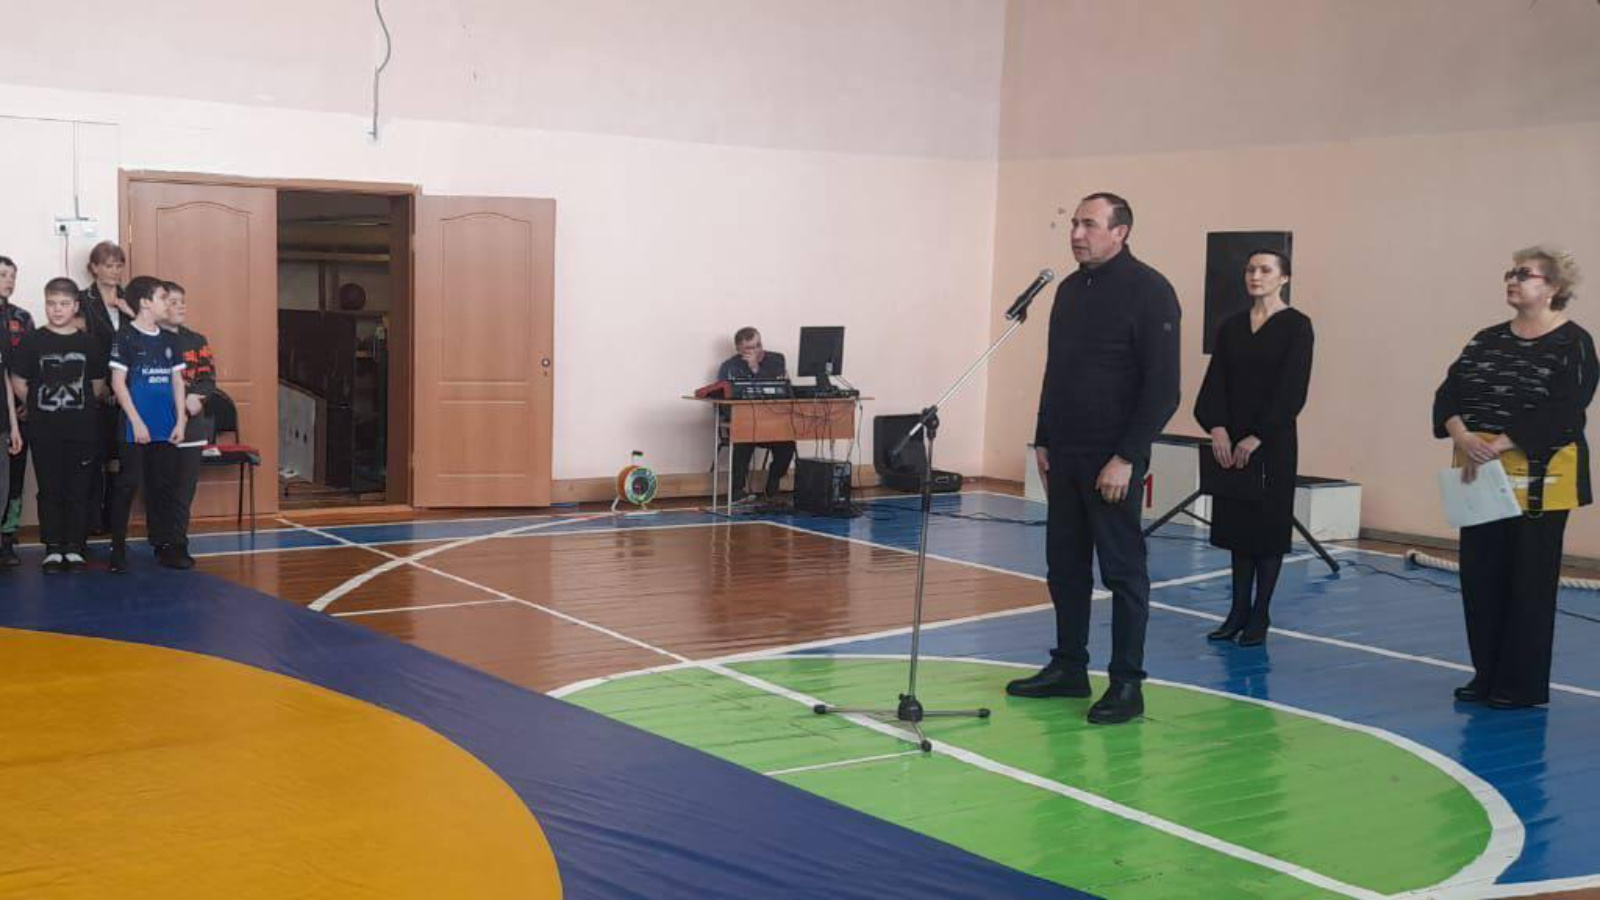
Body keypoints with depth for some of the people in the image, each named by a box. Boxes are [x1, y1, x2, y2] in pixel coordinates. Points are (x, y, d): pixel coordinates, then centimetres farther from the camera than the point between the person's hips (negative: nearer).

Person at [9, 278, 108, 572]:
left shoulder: (88, 343, 3)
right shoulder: (34, 341, -1)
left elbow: (98, 385, 11)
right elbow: (18, 382, 2)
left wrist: (84, 408, 5)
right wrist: (38, 407, 2)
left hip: (81, 429, 1)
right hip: (44, 430, -1)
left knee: (78, 490, 4)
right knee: (49, 489, 4)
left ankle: (75, 547, 11)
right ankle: (53, 548, 10)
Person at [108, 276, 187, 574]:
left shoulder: (169, 340, 11)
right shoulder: (125, 337, -5)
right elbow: (118, 382, -8)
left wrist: (180, 421, 5)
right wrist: (137, 421, -12)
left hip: (166, 429, 5)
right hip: (136, 428, -5)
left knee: (163, 487, 9)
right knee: (127, 485, -2)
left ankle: (163, 545, 16)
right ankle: (118, 547, 4)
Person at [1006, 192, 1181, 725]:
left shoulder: (1148, 291, -11)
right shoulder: (1069, 289, 13)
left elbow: (1162, 387, -15)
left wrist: (1127, 458, -18)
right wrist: (1043, 441, 15)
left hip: (1112, 460, -7)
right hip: (1064, 456, 7)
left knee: (1123, 571, 0)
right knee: (1065, 565, 12)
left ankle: (1127, 685, 7)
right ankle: (1069, 669, 24)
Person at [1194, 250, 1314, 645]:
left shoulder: (1296, 326, -5)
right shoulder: (1230, 326, 9)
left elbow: (1292, 389, -11)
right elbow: (1215, 383, 4)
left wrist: (1258, 436, -16)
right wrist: (1217, 428, -11)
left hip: (1273, 442, -4)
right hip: (1231, 440, 5)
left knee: (1268, 525, 2)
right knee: (1236, 524, 9)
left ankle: (1260, 616, 11)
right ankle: (1238, 611, 17)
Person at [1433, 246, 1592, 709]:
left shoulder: (1573, 344, -6)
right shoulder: (1486, 340, 12)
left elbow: (1560, 414, -16)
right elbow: (1448, 394, 3)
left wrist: (1498, 446, -21)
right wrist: (1464, 437, -16)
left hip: (1537, 481, -6)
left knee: (1529, 582, 0)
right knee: (1480, 577, 9)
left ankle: (1522, 684, 10)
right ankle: (1486, 675, 21)